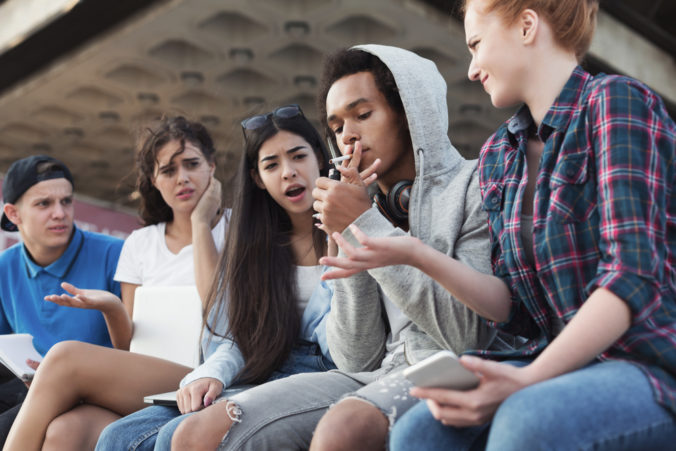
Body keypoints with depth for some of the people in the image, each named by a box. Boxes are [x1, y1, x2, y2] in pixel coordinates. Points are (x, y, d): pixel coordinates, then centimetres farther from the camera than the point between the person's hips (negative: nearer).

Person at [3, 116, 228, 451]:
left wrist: (201, 223, -2)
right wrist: (113, 308, -6)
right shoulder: (139, 244, 20)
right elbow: (131, 348, 17)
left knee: (65, 357, -25)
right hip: (142, 388, 4)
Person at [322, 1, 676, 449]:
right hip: (567, 361, 5)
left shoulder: (614, 101, -7)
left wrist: (528, 381, -23)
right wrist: (415, 254, -5)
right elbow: (514, 306, 8)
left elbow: (633, 277, -17)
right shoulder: (498, 155, 14)